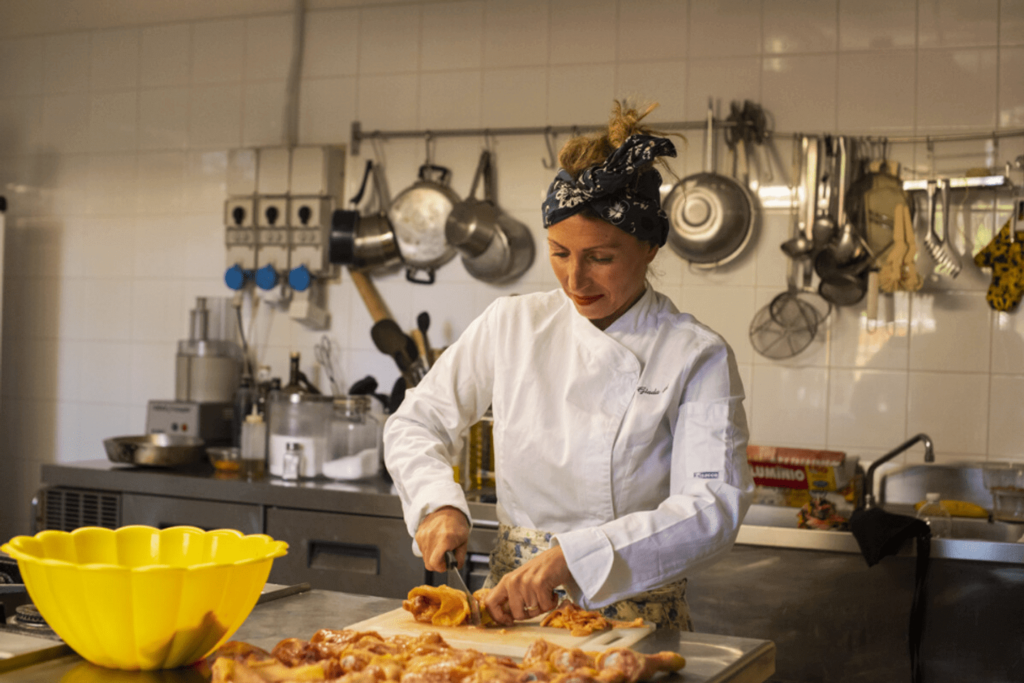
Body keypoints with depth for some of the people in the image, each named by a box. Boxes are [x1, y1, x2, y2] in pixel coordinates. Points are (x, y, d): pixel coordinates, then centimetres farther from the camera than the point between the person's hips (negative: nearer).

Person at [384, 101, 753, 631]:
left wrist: (571, 558, -26)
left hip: (632, 621, -2)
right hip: (509, 608, 3)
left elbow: (714, 511, -15)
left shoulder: (696, 358, -5)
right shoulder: (511, 325, 5)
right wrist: (440, 504, -6)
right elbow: (416, 423, 14)